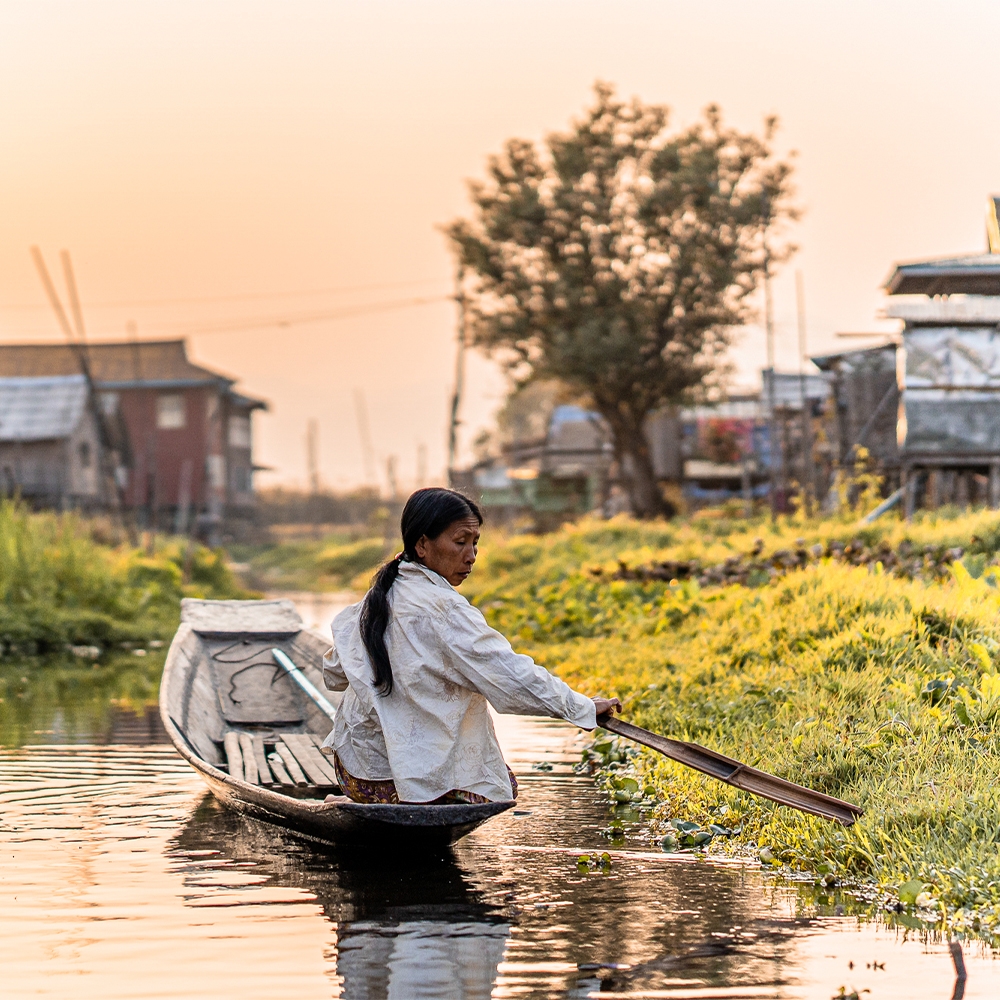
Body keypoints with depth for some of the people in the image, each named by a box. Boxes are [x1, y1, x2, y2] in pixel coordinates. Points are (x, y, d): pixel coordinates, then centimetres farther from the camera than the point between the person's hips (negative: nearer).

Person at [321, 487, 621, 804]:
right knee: (505, 786, 18)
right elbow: (511, 676, -22)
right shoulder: (443, 610, -20)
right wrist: (585, 706, -12)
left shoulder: (376, 599, 4)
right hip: (407, 776, -7)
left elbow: (333, 675, 14)